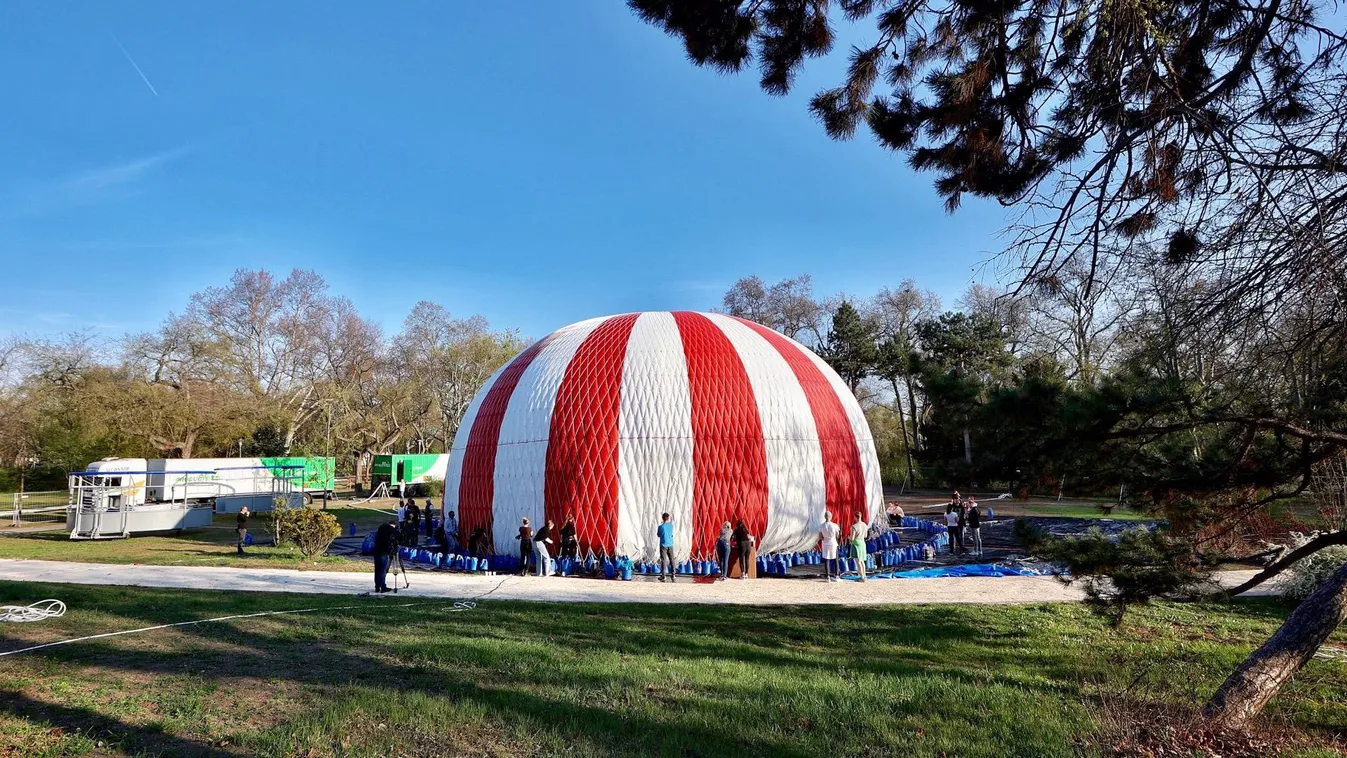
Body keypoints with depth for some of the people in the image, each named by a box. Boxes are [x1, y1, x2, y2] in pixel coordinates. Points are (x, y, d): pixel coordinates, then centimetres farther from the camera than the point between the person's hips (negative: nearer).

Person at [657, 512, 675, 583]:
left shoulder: (661, 526, -13)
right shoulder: (671, 525, -1)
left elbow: (658, 534, 2)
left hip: (663, 545, -3)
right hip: (670, 545, 3)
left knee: (663, 560, 0)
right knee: (671, 560, 11)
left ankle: (663, 576, -1)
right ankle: (673, 575, 13)